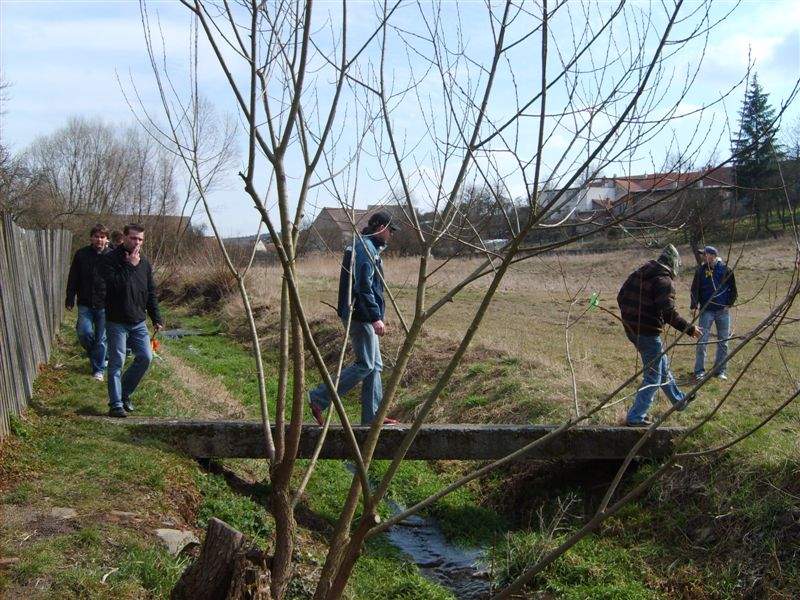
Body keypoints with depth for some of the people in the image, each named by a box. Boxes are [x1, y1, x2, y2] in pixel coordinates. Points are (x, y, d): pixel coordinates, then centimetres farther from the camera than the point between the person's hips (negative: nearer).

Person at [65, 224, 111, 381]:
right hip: (85, 304, 1)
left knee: (101, 338, 5)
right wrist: (70, 299, 4)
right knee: (84, 332, -13)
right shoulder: (81, 254, 0)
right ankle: (93, 353, 20)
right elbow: (73, 278, 6)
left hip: (104, 305, -1)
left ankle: (98, 369, 20)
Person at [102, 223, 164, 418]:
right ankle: (116, 405, 2)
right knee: (117, 362, -4)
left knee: (145, 357, 2)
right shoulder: (111, 260, -8)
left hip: (138, 322, 6)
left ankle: (125, 394, 21)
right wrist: (130, 266, -21)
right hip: (117, 322, -6)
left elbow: (151, 294, 15)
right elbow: (113, 284, -24)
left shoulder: (144, 263, 11)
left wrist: (156, 318, 11)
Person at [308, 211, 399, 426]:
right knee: (365, 365, -7)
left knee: (375, 366, 12)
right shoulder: (367, 249, -16)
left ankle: (373, 416, 16)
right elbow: (364, 287, -24)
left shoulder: (366, 247, 18)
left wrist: (375, 316, 25)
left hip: (361, 316, 11)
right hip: (361, 316, -11)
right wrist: (375, 318, -26)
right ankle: (319, 398, -3)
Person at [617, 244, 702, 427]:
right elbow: (668, 313, -22)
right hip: (648, 332, -9)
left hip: (630, 329, 9)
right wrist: (690, 329, -14)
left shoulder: (638, 273, 9)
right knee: (653, 376, 3)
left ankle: (678, 400, 44)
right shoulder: (664, 280, -15)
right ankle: (636, 417, 3)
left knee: (662, 365, 26)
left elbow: (621, 297, 14)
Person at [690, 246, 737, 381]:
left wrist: (729, 304, -1)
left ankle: (720, 370, 18)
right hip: (706, 311, -1)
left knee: (723, 342, 7)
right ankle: (699, 371, 2)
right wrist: (694, 306, -10)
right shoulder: (701, 270, -2)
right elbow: (695, 289, 0)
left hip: (723, 311, 1)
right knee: (702, 341, -6)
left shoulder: (725, 269, -2)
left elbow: (733, 289, 7)